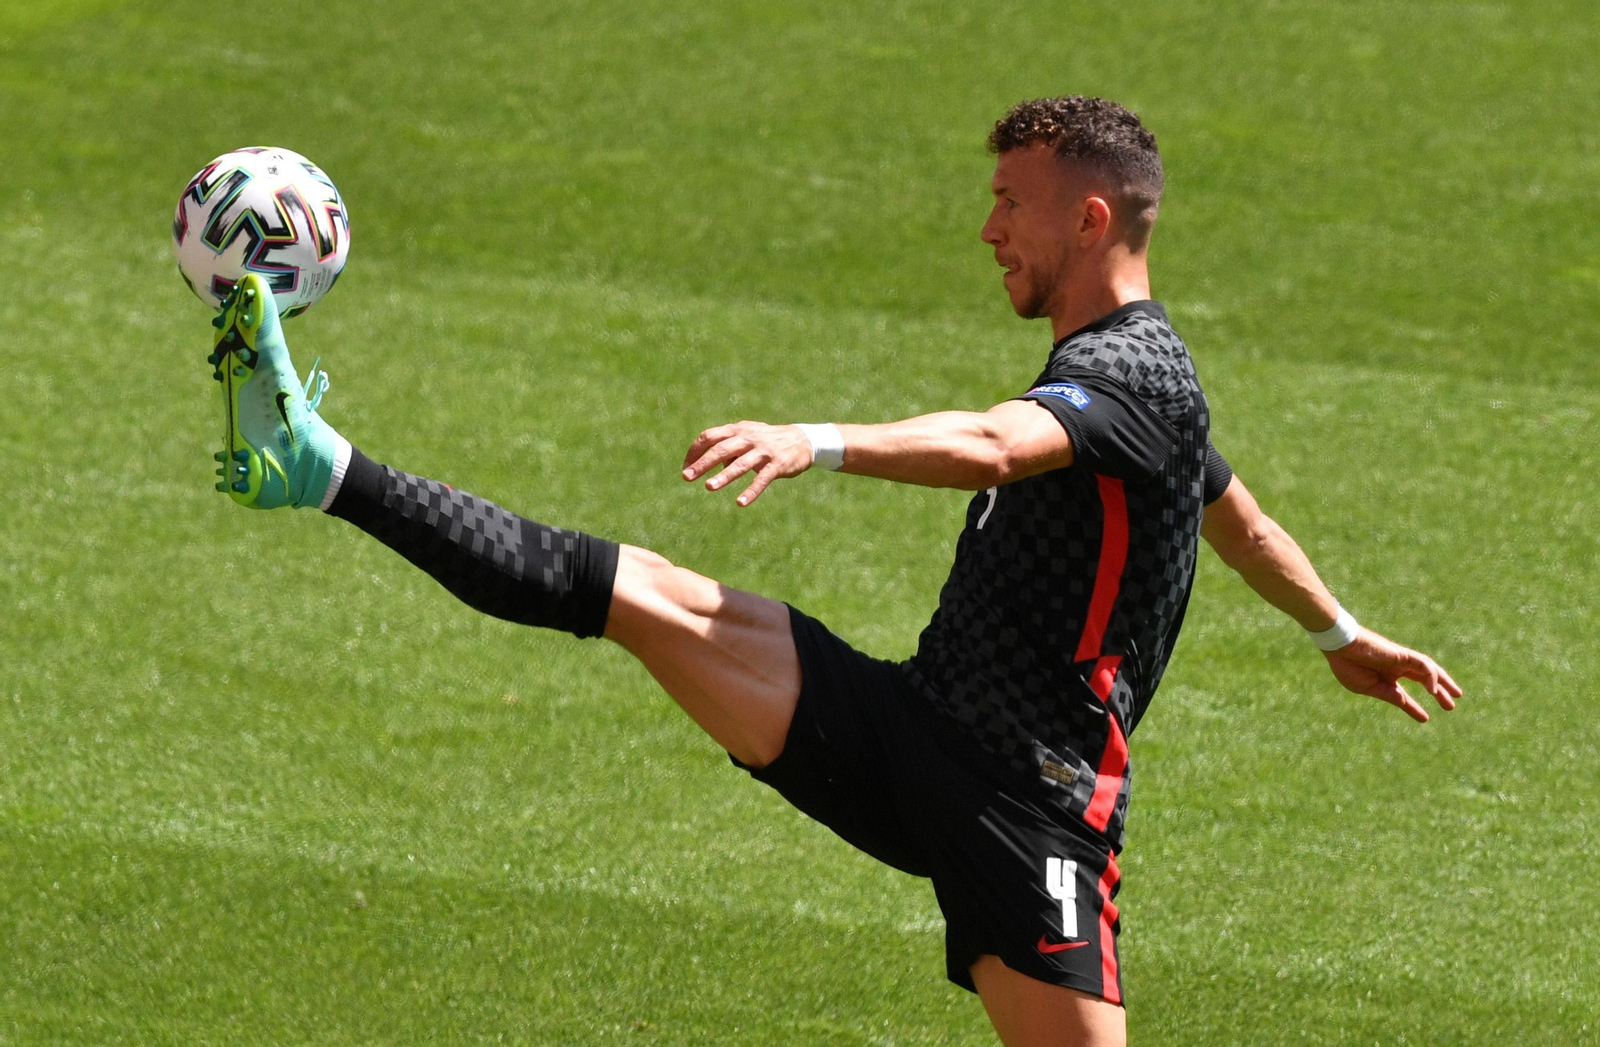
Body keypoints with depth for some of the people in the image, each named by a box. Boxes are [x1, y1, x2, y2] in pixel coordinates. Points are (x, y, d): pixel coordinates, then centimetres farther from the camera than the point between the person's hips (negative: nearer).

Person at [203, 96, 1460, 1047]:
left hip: (1027, 800, -8)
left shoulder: (1140, 371, -10)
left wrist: (821, 442, -47)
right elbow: (1240, 518, 39)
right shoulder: (1106, 368, 21)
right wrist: (1344, 636, 55)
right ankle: (322, 469, -12)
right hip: (903, 726, 8)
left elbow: (990, 447, -32)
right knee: (645, 595, -6)